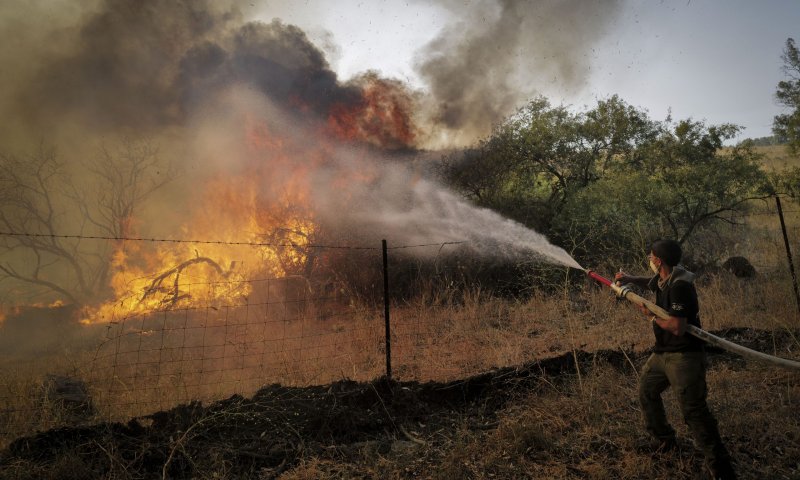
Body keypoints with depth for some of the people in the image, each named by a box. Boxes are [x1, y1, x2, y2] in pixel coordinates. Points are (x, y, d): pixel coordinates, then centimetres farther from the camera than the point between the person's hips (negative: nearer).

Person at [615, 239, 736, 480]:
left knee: (694, 411, -9)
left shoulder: (679, 285, -26)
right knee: (647, 391, 19)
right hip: (662, 352, 10)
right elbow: (651, 283, 31)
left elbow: (678, 328, -30)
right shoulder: (663, 278, 3)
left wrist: (652, 316, -14)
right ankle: (664, 438, 37)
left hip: (684, 357, -10)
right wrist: (630, 279, 13)